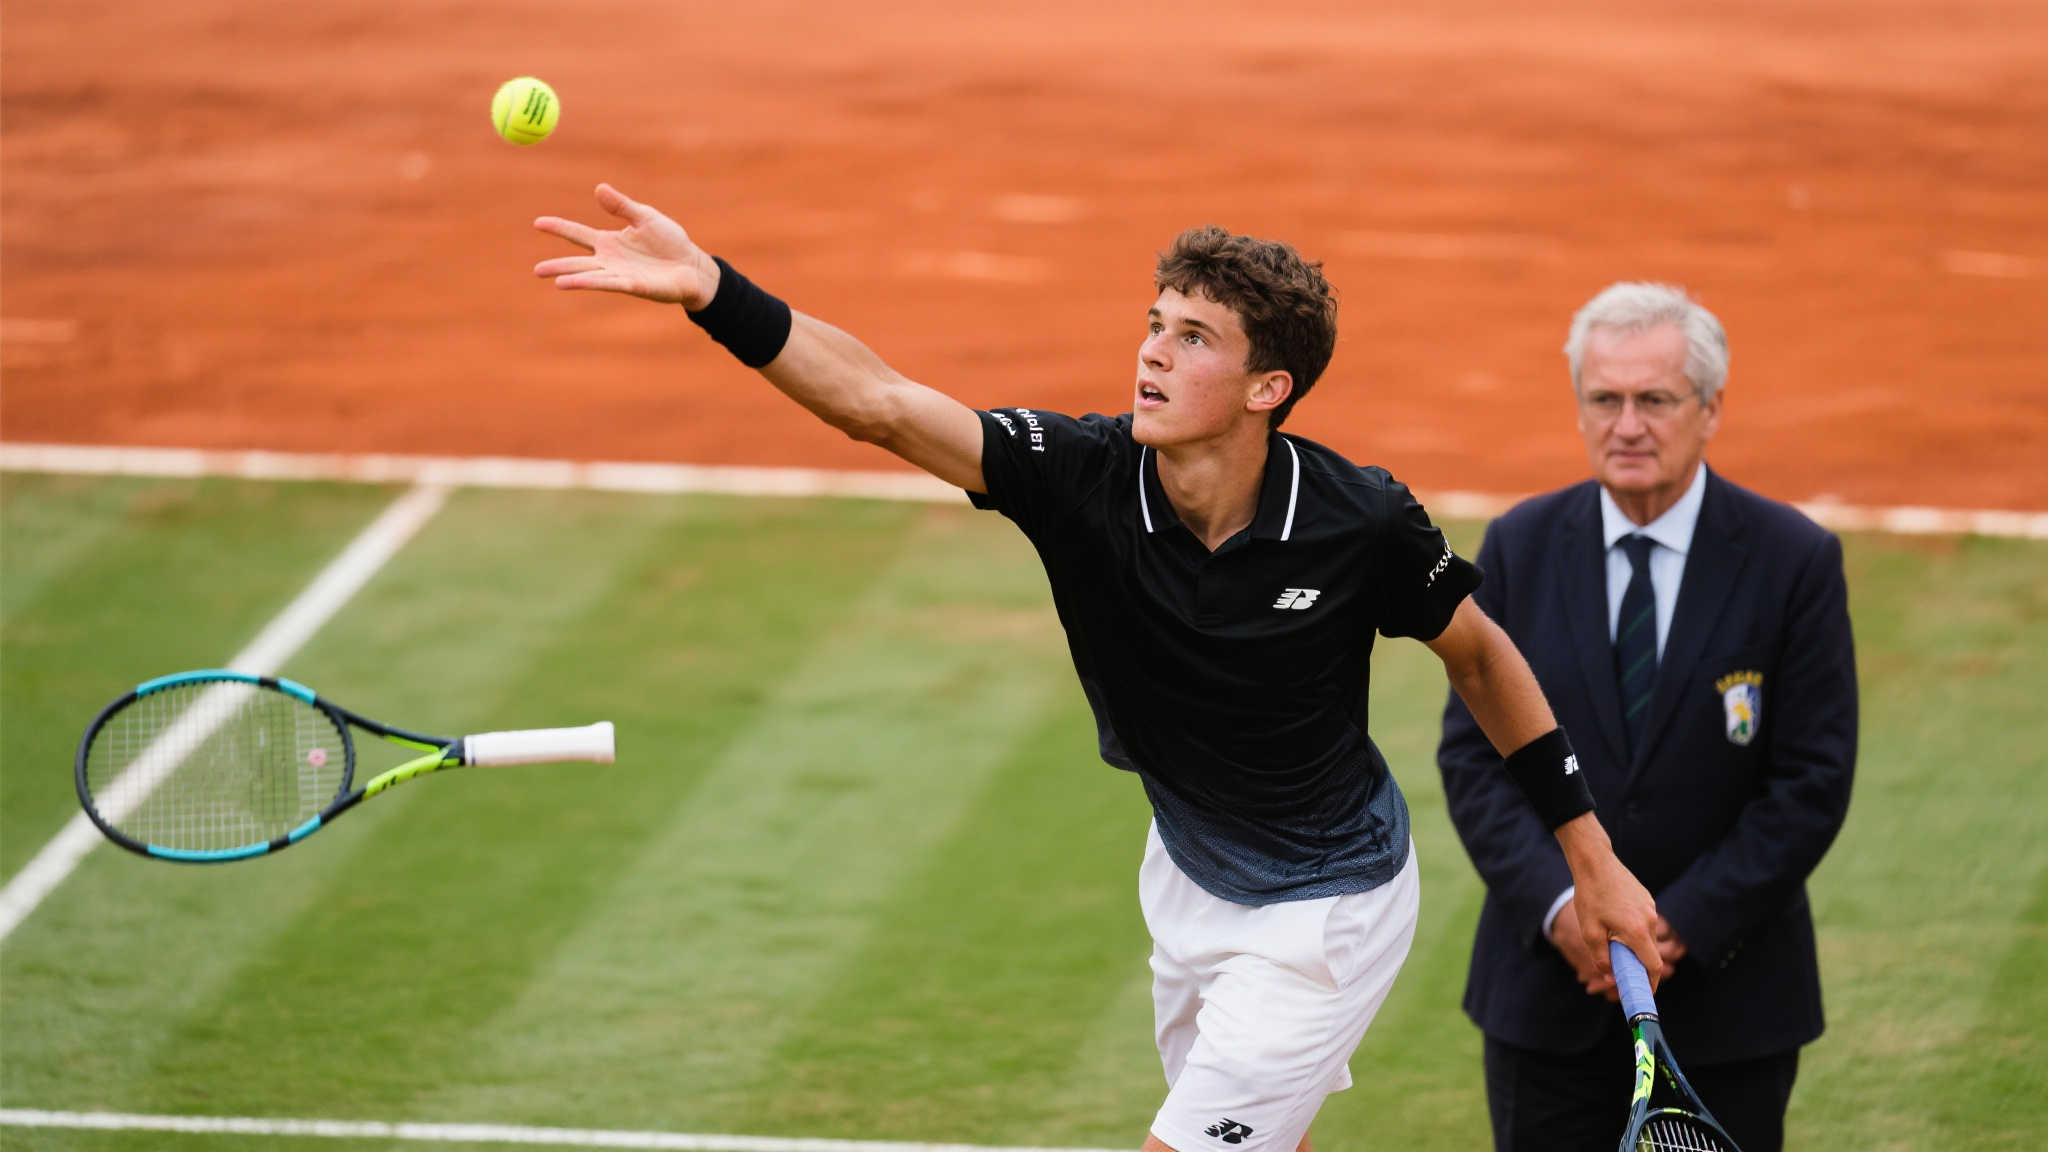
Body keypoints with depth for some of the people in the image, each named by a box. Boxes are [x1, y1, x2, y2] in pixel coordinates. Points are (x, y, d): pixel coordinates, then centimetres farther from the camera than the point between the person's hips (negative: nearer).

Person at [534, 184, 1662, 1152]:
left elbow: (1478, 654, -6)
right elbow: (879, 403, -31)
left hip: (1324, 915, -5)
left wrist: (1591, 858, -2)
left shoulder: (1360, 525, -25)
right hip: (1189, 875, 5)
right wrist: (710, 290, -47)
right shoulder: (1084, 476, -20)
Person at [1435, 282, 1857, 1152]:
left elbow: (1814, 780, -7)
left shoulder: (1794, 561, -5)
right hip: (1549, 989, 2)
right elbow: (1472, 753, 2)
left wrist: (1681, 925, -14)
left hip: (1724, 994, -2)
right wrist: (1558, 905, -13)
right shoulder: (1520, 549, 2)